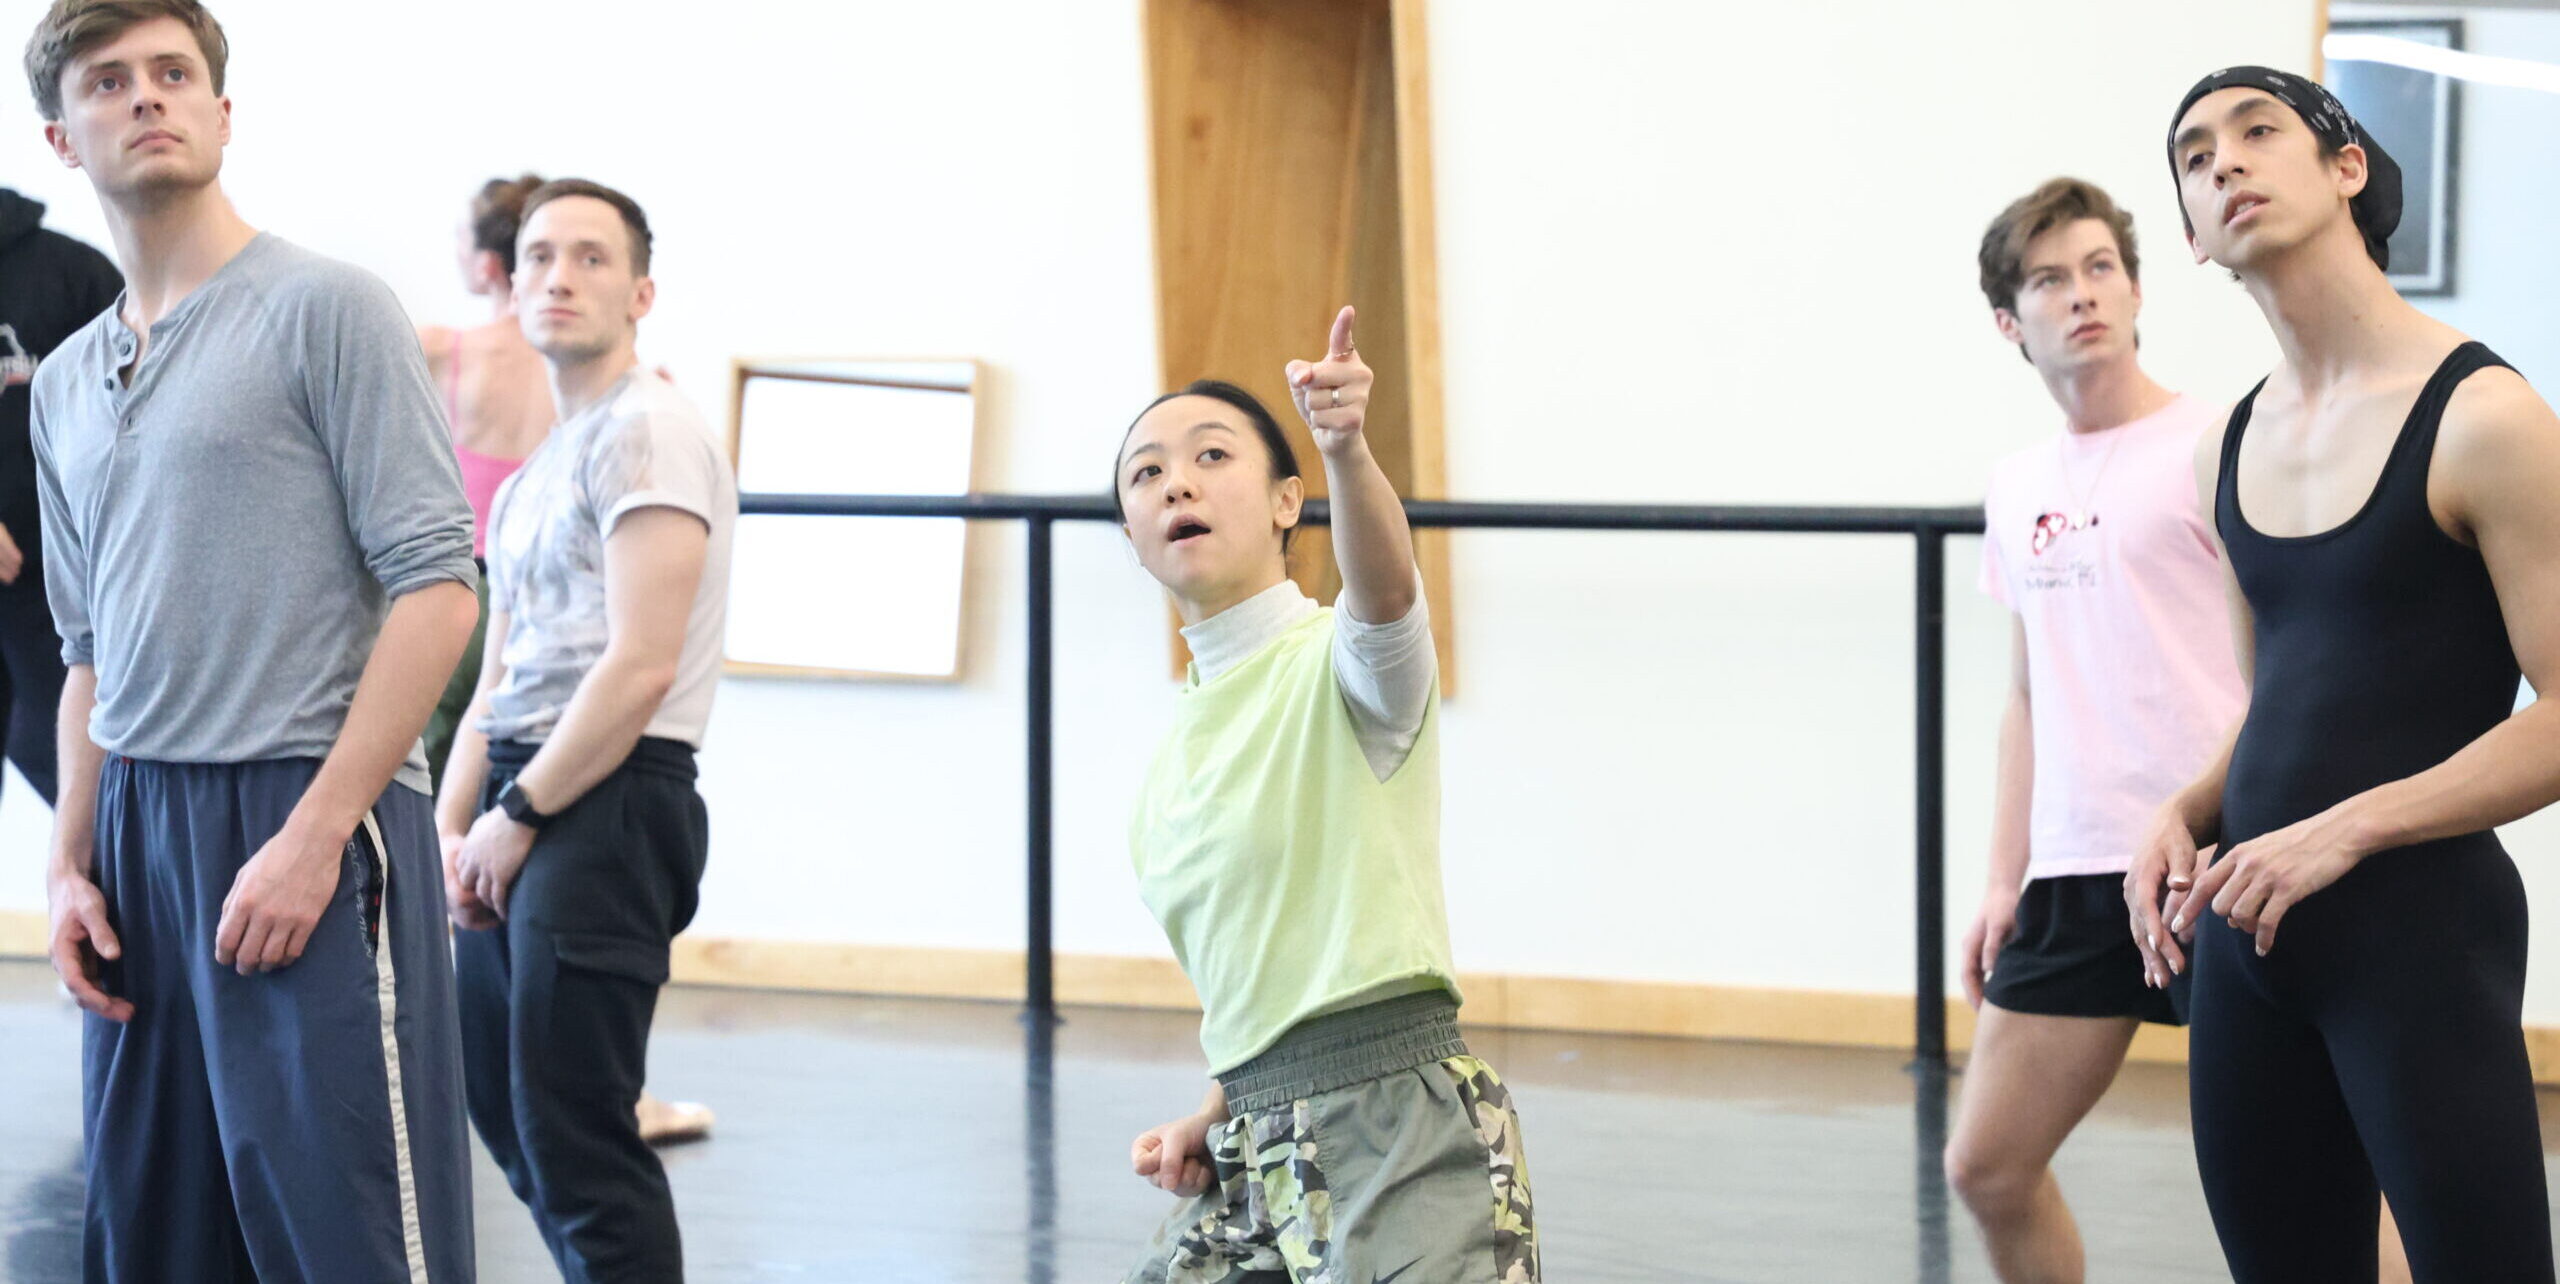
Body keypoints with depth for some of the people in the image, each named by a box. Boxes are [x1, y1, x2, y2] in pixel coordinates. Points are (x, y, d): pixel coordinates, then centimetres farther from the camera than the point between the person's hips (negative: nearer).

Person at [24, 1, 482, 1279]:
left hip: (306, 809, -6)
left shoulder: (323, 309, -3)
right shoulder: (67, 383, 16)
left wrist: (313, 836, -16)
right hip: (139, 833, 6)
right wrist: (69, 864, 10)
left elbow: (435, 589, -10)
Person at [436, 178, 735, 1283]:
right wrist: (450, 826, 4)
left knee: (571, 1139, -11)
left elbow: (641, 667, -18)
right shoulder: (533, 476, 20)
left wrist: (517, 816, -12)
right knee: (503, 1107, 16)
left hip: (609, 806, -10)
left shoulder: (646, 431, -9)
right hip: (520, 817, 10)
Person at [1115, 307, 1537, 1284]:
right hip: (1254, 1163, 7)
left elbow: (1385, 585, -30)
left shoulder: (1341, 662, -5)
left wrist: (1347, 449, -50)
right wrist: (1216, 1119, 9)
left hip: (1402, 1136, -7)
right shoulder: (1170, 764, 17)